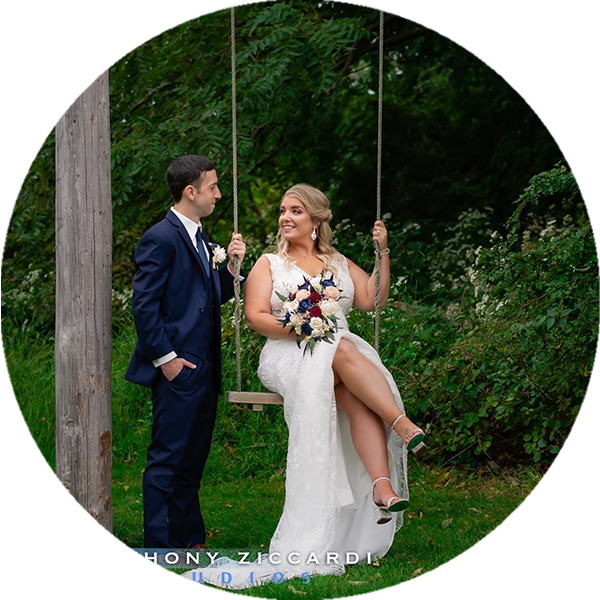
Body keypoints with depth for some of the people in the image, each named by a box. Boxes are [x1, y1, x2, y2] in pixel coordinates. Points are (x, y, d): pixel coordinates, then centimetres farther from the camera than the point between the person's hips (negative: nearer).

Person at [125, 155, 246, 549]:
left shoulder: (201, 240, 17)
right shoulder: (161, 239, -12)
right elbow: (144, 306, -16)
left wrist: (232, 266, 4)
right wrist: (165, 358, -16)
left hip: (204, 369, 9)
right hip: (178, 369, -9)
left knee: (193, 458, 15)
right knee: (168, 459, -5)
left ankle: (190, 539, 24)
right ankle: (161, 548, 0)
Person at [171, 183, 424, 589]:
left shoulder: (340, 264, 26)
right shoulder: (270, 264, 17)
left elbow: (372, 300, 11)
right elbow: (255, 316, 3)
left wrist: (383, 253, 5)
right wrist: (293, 327, -13)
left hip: (342, 350, 3)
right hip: (288, 354, -2)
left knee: (358, 396, -32)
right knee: (342, 353, -37)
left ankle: (382, 486, -48)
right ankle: (404, 425, -45)